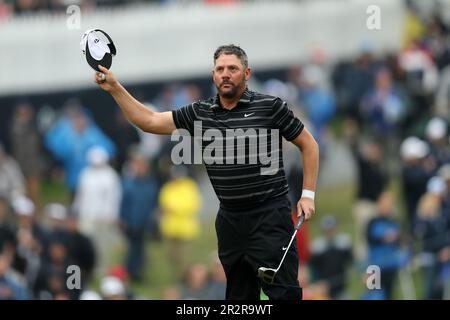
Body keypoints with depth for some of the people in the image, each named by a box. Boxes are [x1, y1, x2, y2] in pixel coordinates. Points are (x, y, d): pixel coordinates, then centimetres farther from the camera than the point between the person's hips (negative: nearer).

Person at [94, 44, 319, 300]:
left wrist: (308, 195, -2)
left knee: (284, 293, -12)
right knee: (239, 295, 9)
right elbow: (150, 121, 9)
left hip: (270, 214, -5)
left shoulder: (270, 107, -4)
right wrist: (115, 88, 2)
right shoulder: (199, 113, 7)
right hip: (230, 219, 5)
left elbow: (309, 144, 4)